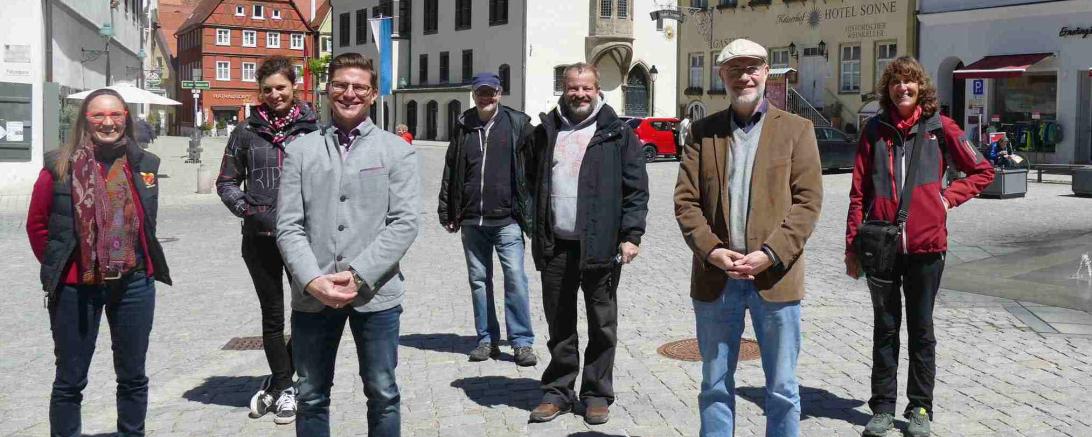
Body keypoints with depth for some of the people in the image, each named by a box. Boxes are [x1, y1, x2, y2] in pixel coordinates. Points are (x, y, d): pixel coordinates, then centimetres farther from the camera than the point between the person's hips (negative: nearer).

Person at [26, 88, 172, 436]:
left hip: (134, 284, 3)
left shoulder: (145, 164, 2)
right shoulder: (61, 166, -7)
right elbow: (36, 224, 2)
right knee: (70, 380, 10)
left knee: (133, 376, 15)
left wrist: (142, 262, 11)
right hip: (76, 287, -3)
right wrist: (56, 267, 2)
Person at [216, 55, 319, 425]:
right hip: (260, 237, 1)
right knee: (272, 314, 10)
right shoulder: (247, 133, 5)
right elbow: (226, 182, 10)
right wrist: (250, 211, -6)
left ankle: (277, 383, 19)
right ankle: (284, 387, 24)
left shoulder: (313, 130, 2)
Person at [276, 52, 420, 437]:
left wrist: (359, 275, -14)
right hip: (312, 294, 2)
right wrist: (313, 280, -14)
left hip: (375, 293, -1)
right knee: (311, 396, 13)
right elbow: (289, 226, 1)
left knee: (382, 394, 9)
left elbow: (404, 222, -6)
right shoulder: (300, 150, 6)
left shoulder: (397, 150, 3)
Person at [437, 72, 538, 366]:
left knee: (515, 278, -5)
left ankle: (522, 341, 4)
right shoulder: (463, 127, 10)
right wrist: (447, 212, 9)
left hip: (507, 219, -4)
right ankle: (487, 339, 20)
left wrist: (531, 212, -6)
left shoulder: (517, 124, 0)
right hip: (472, 221, 4)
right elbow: (450, 171, 13)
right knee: (478, 280, 10)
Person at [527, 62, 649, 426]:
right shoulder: (546, 132, 11)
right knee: (559, 324, 12)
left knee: (602, 324, 7)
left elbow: (636, 189, -3)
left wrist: (631, 236, -11)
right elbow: (533, 183, 14)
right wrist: (537, 235, 7)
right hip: (555, 245, 3)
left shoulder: (617, 134, 0)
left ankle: (597, 394, 20)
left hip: (600, 244, -3)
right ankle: (558, 391, 24)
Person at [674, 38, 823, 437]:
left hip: (775, 277, -1)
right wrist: (712, 252, -11)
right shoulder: (703, 131, 9)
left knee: (782, 389, 8)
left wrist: (770, 254, -14)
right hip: (715, 277, 2)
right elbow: (686, 199, 3)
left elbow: (808, 200, -3)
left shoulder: (796, 129, 5)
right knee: (715, 386, 11)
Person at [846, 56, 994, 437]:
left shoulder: (939, 127, 0)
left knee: (921, 329, 11)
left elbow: (983, 171, 9)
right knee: (885, 328, 11)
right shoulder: (875, 129, 3)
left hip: (926, 244, -1)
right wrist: (852, 245, 0)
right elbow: (859, 190, 3)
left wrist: (948, 197, -4)